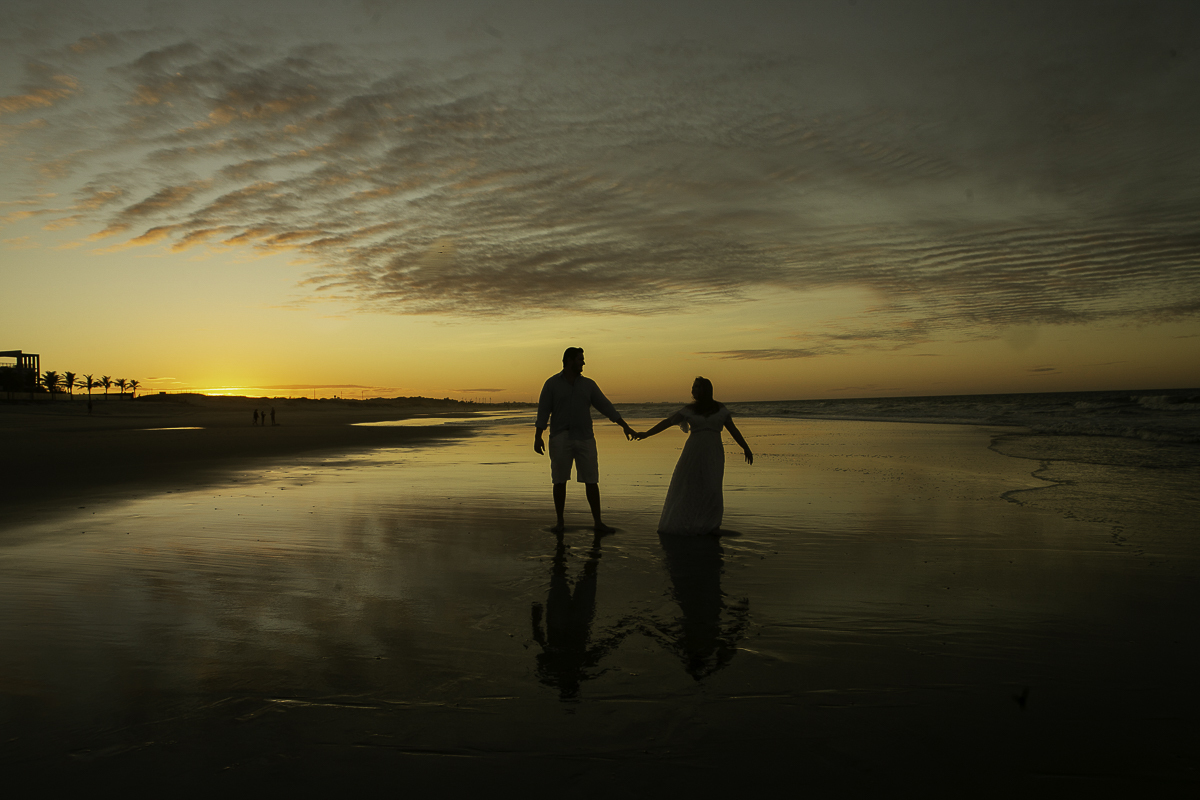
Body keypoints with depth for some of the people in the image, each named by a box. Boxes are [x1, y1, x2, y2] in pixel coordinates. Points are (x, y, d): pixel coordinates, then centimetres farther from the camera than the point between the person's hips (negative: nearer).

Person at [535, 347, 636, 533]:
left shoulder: (588, 384, 8)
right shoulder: (552, 383, 1)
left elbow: (605, 406, 6)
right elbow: (543, 411, -3)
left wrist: (625, 425, 1)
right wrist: (537, 437, -11)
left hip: (584, 439, 2)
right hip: (560, 439, -2)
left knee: (591, 481, 0)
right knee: (559, 481, 0)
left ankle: (598, 522, 6)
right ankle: (560, 522, 12)